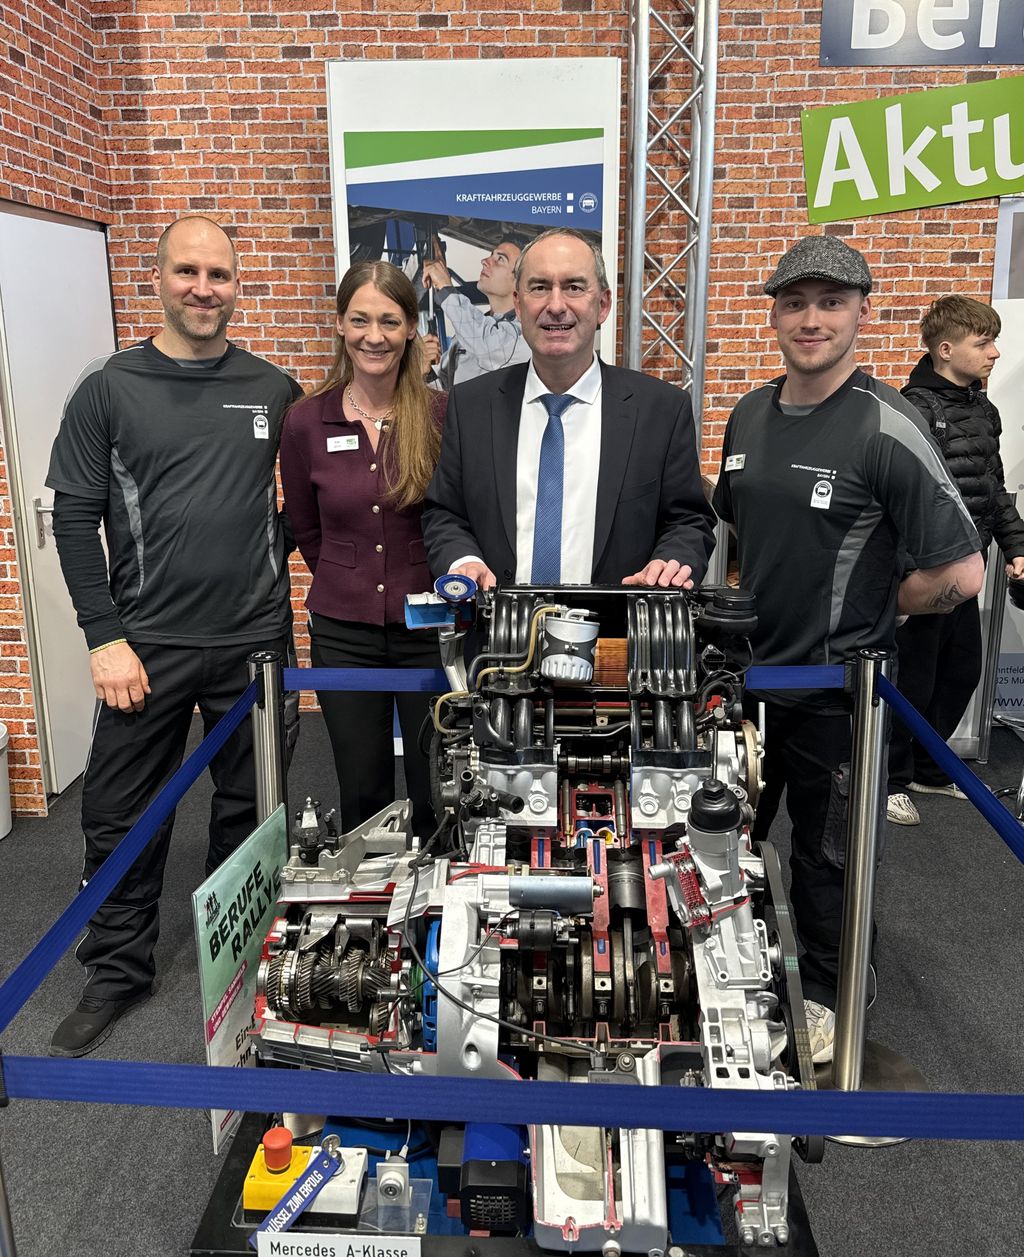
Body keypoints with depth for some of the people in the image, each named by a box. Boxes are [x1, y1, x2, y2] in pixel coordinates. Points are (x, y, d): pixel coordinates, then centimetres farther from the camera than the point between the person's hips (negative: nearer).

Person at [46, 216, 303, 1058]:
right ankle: (118, 972, 27)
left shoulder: (276, 391, 4)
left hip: (256, 641, 2)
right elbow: (75, 517, -3)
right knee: (122, 815, 7)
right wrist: (105, 636, -8)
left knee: (250, 807, 13)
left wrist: (277, 571, -1)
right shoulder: (108, 389, -1)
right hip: (148, 644, -1)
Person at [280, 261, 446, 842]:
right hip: (343, 634, 2)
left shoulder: (442, 415, -8)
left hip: (429, 627, -1)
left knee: (438, 795, 10)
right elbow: (306, 528, 11)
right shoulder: (307, 422, -3)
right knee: (362, 795, 14)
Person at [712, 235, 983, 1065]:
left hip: (834, 688, -6)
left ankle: (822, 998, 38)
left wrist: (865, 608, -8)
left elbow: (960, 573, -20)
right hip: (746, 670, 6)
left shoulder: (886, 428, -19)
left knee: (827, 855, 14)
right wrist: (752, 595, 7)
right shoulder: (749, 415, 2)